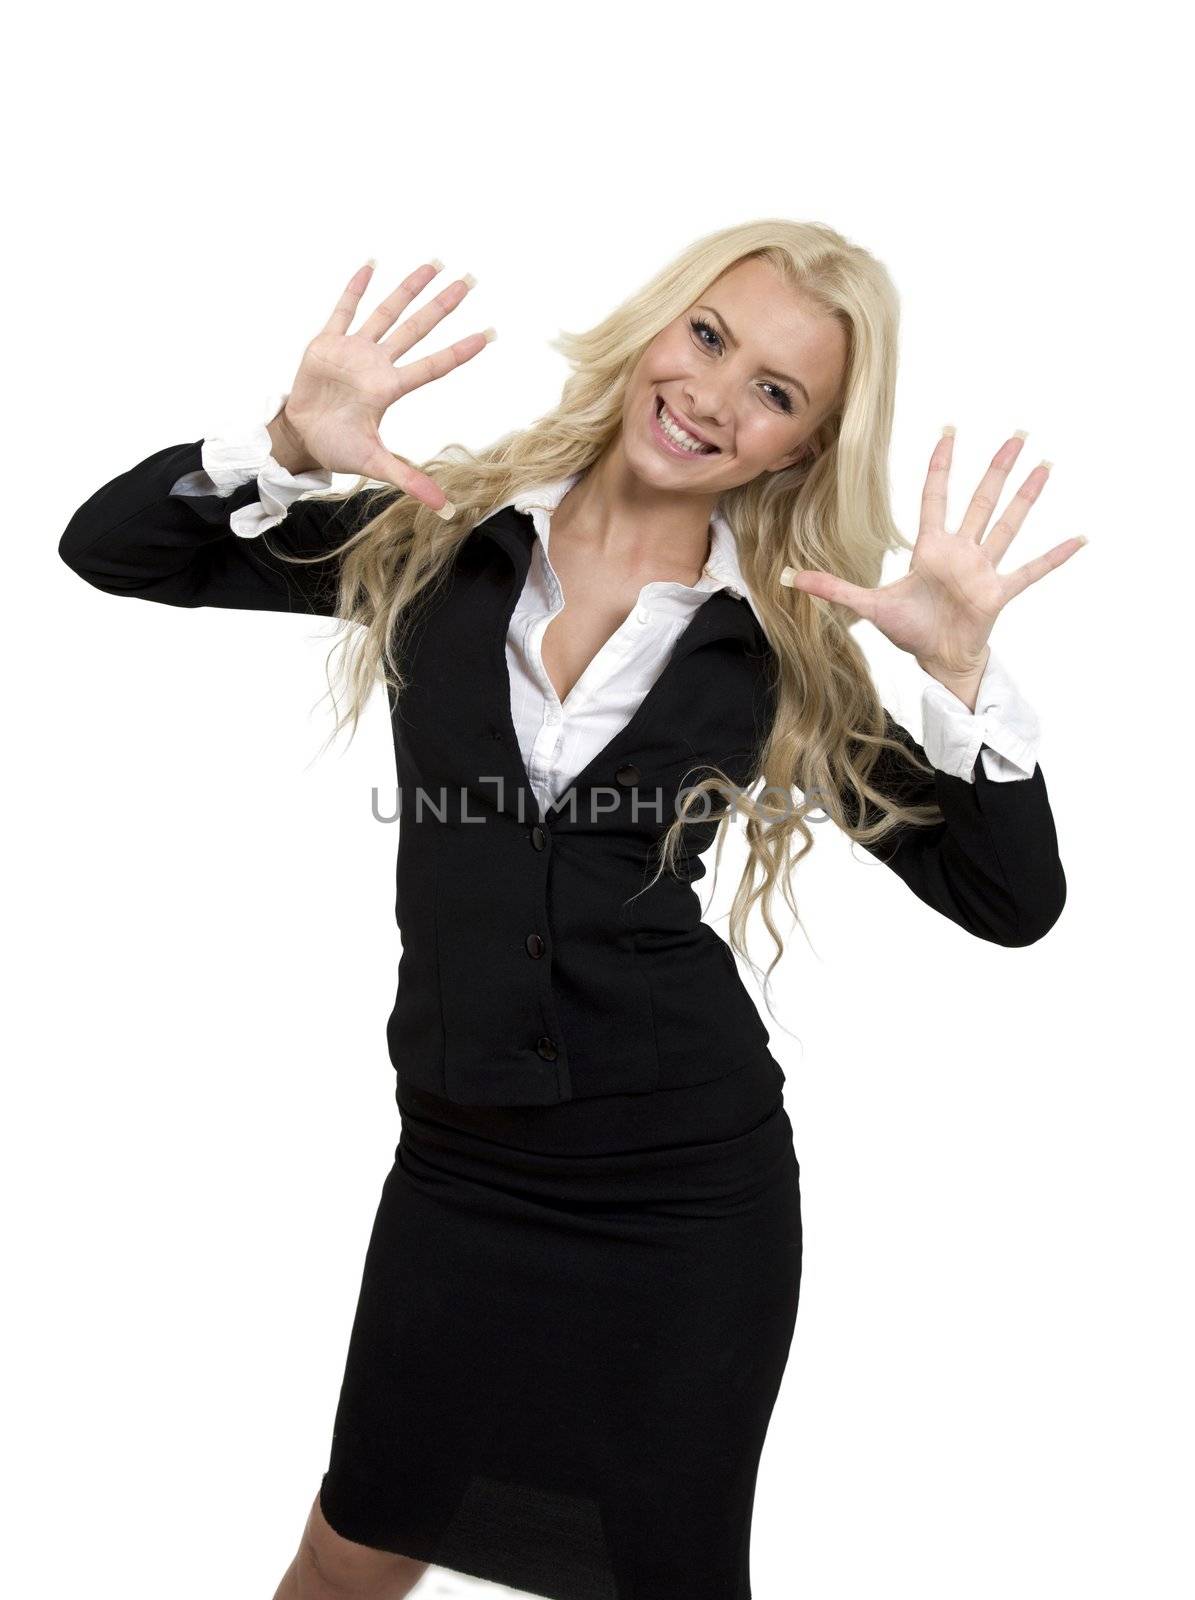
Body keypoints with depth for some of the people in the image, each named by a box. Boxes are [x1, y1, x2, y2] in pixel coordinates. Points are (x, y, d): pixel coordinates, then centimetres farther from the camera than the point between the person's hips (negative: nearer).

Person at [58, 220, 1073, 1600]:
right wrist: (286, 449, -20)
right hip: (460, 1164, 1)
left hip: (691, 1188, -1)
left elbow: (1011, 902, -6)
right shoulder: (441, 539, -3)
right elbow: (109, 549, -2)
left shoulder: (786, 652, -5)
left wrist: (958, 665, -20)